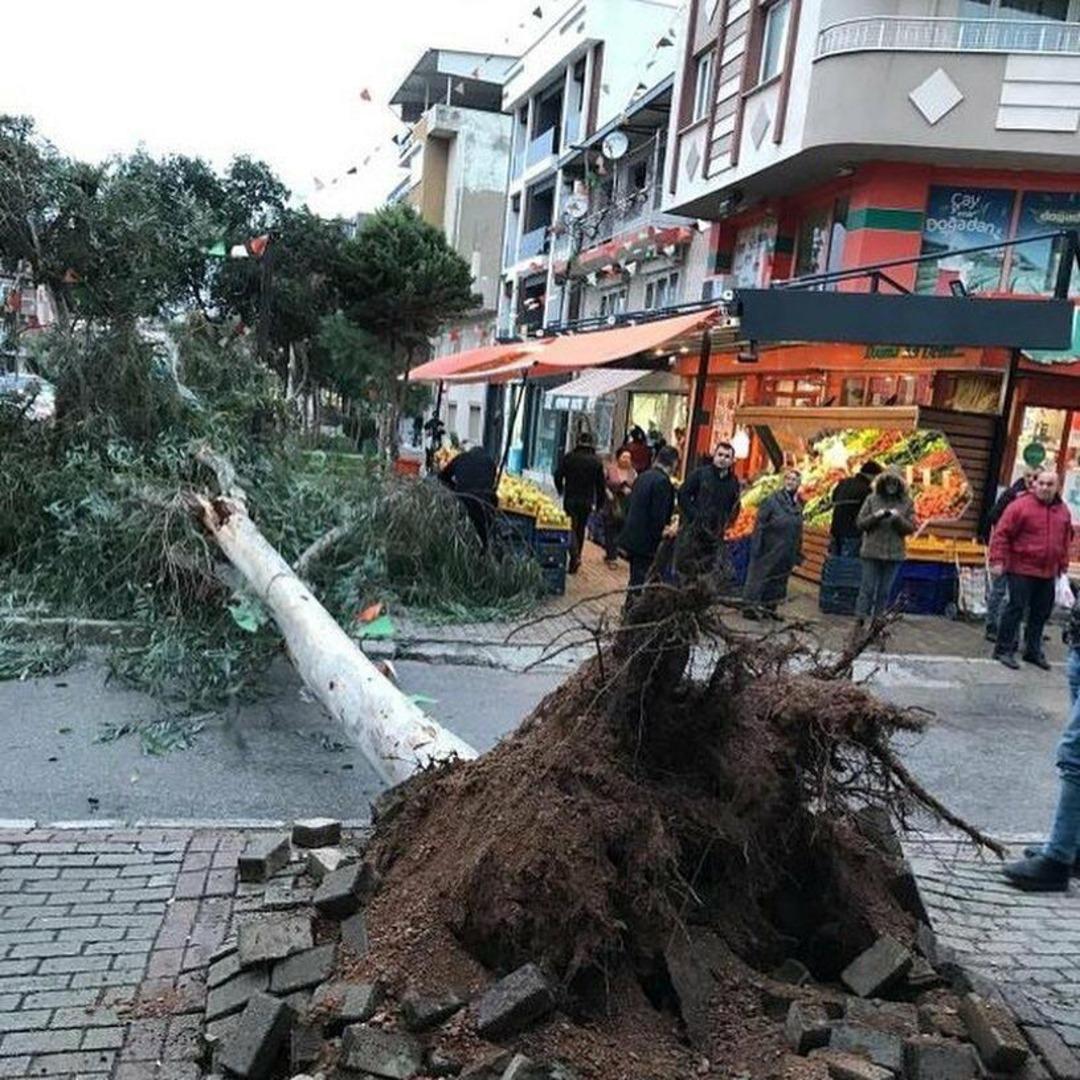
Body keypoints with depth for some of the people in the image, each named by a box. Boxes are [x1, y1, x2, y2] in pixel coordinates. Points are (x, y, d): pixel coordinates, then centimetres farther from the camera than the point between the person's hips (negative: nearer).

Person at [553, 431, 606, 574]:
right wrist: (599, 503, 9)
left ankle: (574, 555, -20)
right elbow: (601, 484, 0)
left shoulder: (568, 457, -3)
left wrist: (561, 491, 15)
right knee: (581, 528, 13)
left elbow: (558, 476, -2)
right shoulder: (596, 461, -1)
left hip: (570, 499, -2)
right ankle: (576, 558, 18)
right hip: (587, 501, 2)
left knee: (571, 526, 2)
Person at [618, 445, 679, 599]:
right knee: (640, 582, -3)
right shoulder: (663, 481, -18)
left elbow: (629, 505, 15)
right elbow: (658, 516, -20)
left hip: (632, 538, 9)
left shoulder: (643, 476, 8)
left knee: (636, 579, 19)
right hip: (646, 542, -9)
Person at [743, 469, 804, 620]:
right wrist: (756, 546, -15)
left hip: (786, 553, 6)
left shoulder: (798, 506, 9)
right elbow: (760, 523, -10)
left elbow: (798, 534, 15)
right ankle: (750, 606, 2)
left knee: (779, 580, 11)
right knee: (760, 576, -3)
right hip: (769, 550, -6)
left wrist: (798, 555, 14)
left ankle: (769, 608, 21)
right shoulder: (773, 500, -8)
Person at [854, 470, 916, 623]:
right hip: (872, 551, -1)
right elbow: (860, 523, 1)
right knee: (868, 587, -1)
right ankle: (859, 620, 3)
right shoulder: (872, 499, 1)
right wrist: (876, 516, -16)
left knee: (885, 590, 6)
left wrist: (899, 518, -17)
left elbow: (911, 528, 1)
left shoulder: (906, 503, 3)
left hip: (894, 553, 1)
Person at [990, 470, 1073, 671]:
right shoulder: (1020, 505, -8)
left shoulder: (1063, 511, 11)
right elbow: (1001, 534, -10)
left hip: (1048, 573, 6)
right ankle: (1004, 650, 4)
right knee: (1016, 608, -5)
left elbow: (1065, 541, 19)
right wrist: (998, 560, -15)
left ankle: (1033, 650, 24)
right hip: (1021, 570, -6)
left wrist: (1063, 567, 17)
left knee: (1041, 612, 11)